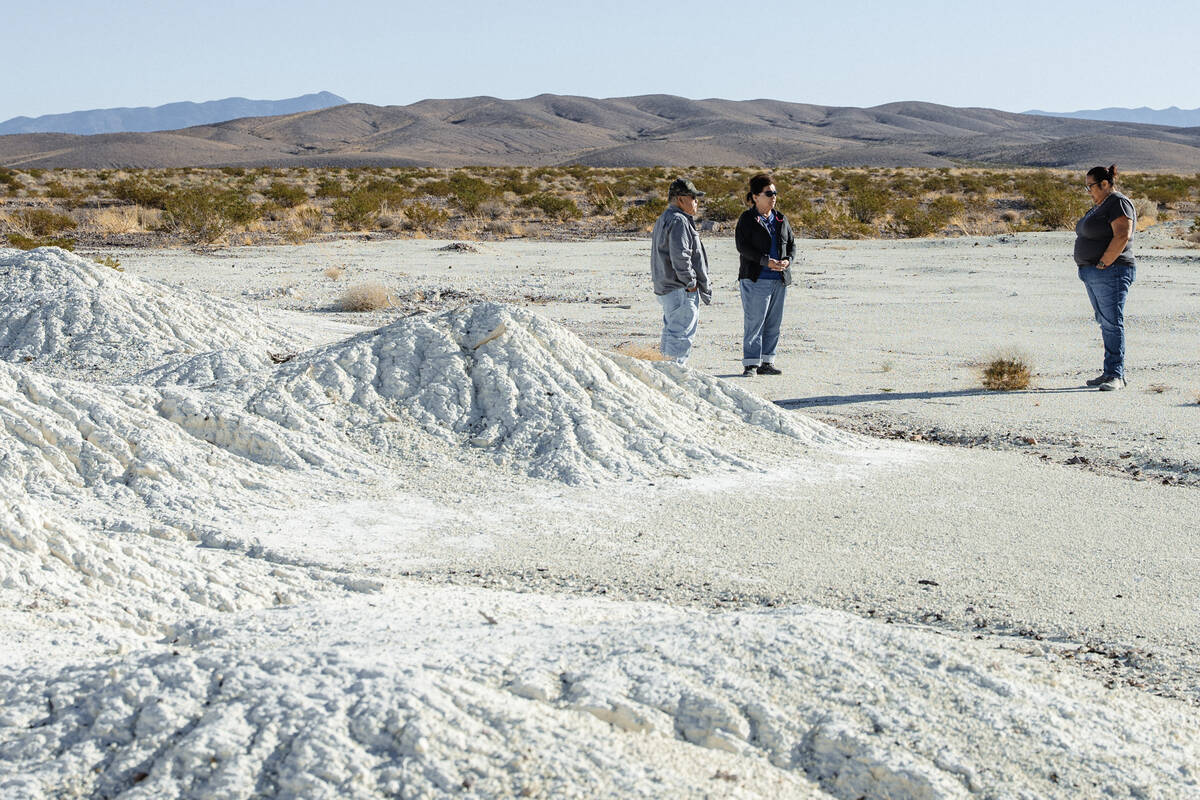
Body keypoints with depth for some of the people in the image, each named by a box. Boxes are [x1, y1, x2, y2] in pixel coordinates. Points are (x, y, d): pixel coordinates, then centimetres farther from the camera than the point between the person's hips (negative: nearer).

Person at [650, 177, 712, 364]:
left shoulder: (663, 219, 20)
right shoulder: (678, 221, -15)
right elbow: (680, 256, -25)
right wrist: (691, 282, -15)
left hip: (665, 289, 11)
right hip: (681, 292, -11)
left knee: (672, 332, 17)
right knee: (682, 334, -10)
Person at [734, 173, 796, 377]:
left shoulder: (781, 220, 15)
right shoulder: (747, 219, -3)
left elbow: (791, 244, 18)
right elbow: (742, 246, -12)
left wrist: (788, 260, -4)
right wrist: (766, 261, -20)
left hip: (780, 279, 6)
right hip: (756, 279, -6)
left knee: (774, 323, 8)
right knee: (754, 322, -7)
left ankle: (766, 362, 16)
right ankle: (750, 364, -2)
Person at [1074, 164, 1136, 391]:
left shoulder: (1118, 203, -11)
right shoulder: (1100, 205, 20)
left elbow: (1122, 236, -22)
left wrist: (1103, 264, -21)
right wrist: (1088, 266, 14)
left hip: (1111, 272, -11)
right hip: (1093, 275, 11)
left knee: (1112, 324, -11)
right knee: (1106, 323, 11)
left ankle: (1115, 375, -12)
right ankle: (1112, 372, 15)